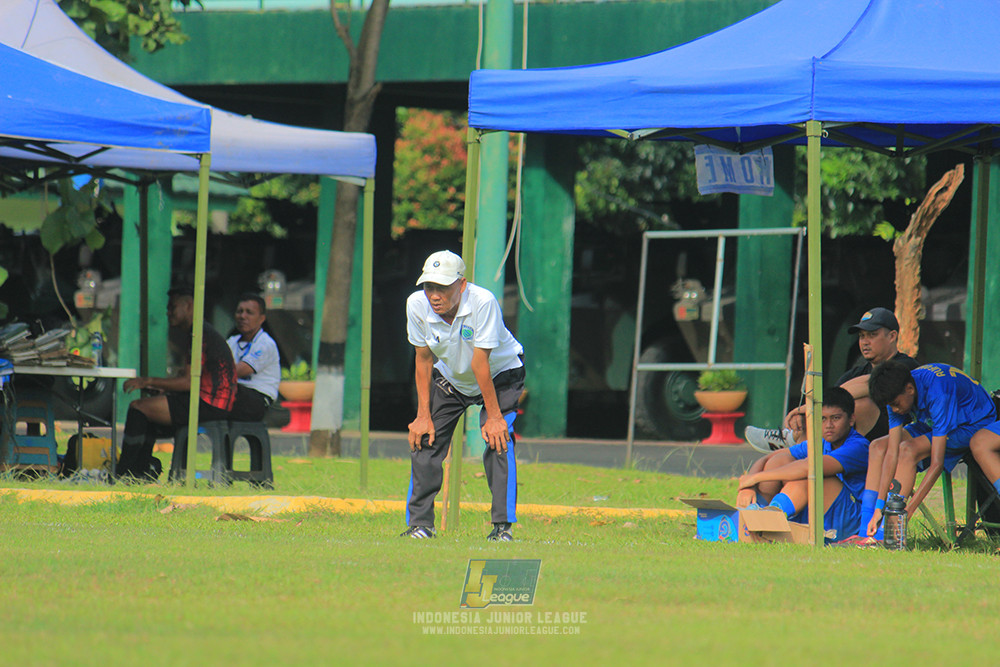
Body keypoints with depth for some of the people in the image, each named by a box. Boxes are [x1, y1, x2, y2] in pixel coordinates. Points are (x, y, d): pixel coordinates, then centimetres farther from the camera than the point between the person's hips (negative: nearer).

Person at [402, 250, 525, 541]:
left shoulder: (483, 302, -36)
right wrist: (423, 415, -9)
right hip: (449, 378, 4)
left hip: (500, 374, -4)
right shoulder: (417, 305, -23)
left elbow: (481, 364, -32)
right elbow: (423, 359, -10)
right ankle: (419, 525, 3)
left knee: (498, 438, -21)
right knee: (423, 440, -6)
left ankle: (503, 525, -17)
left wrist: (493, 416, -26)